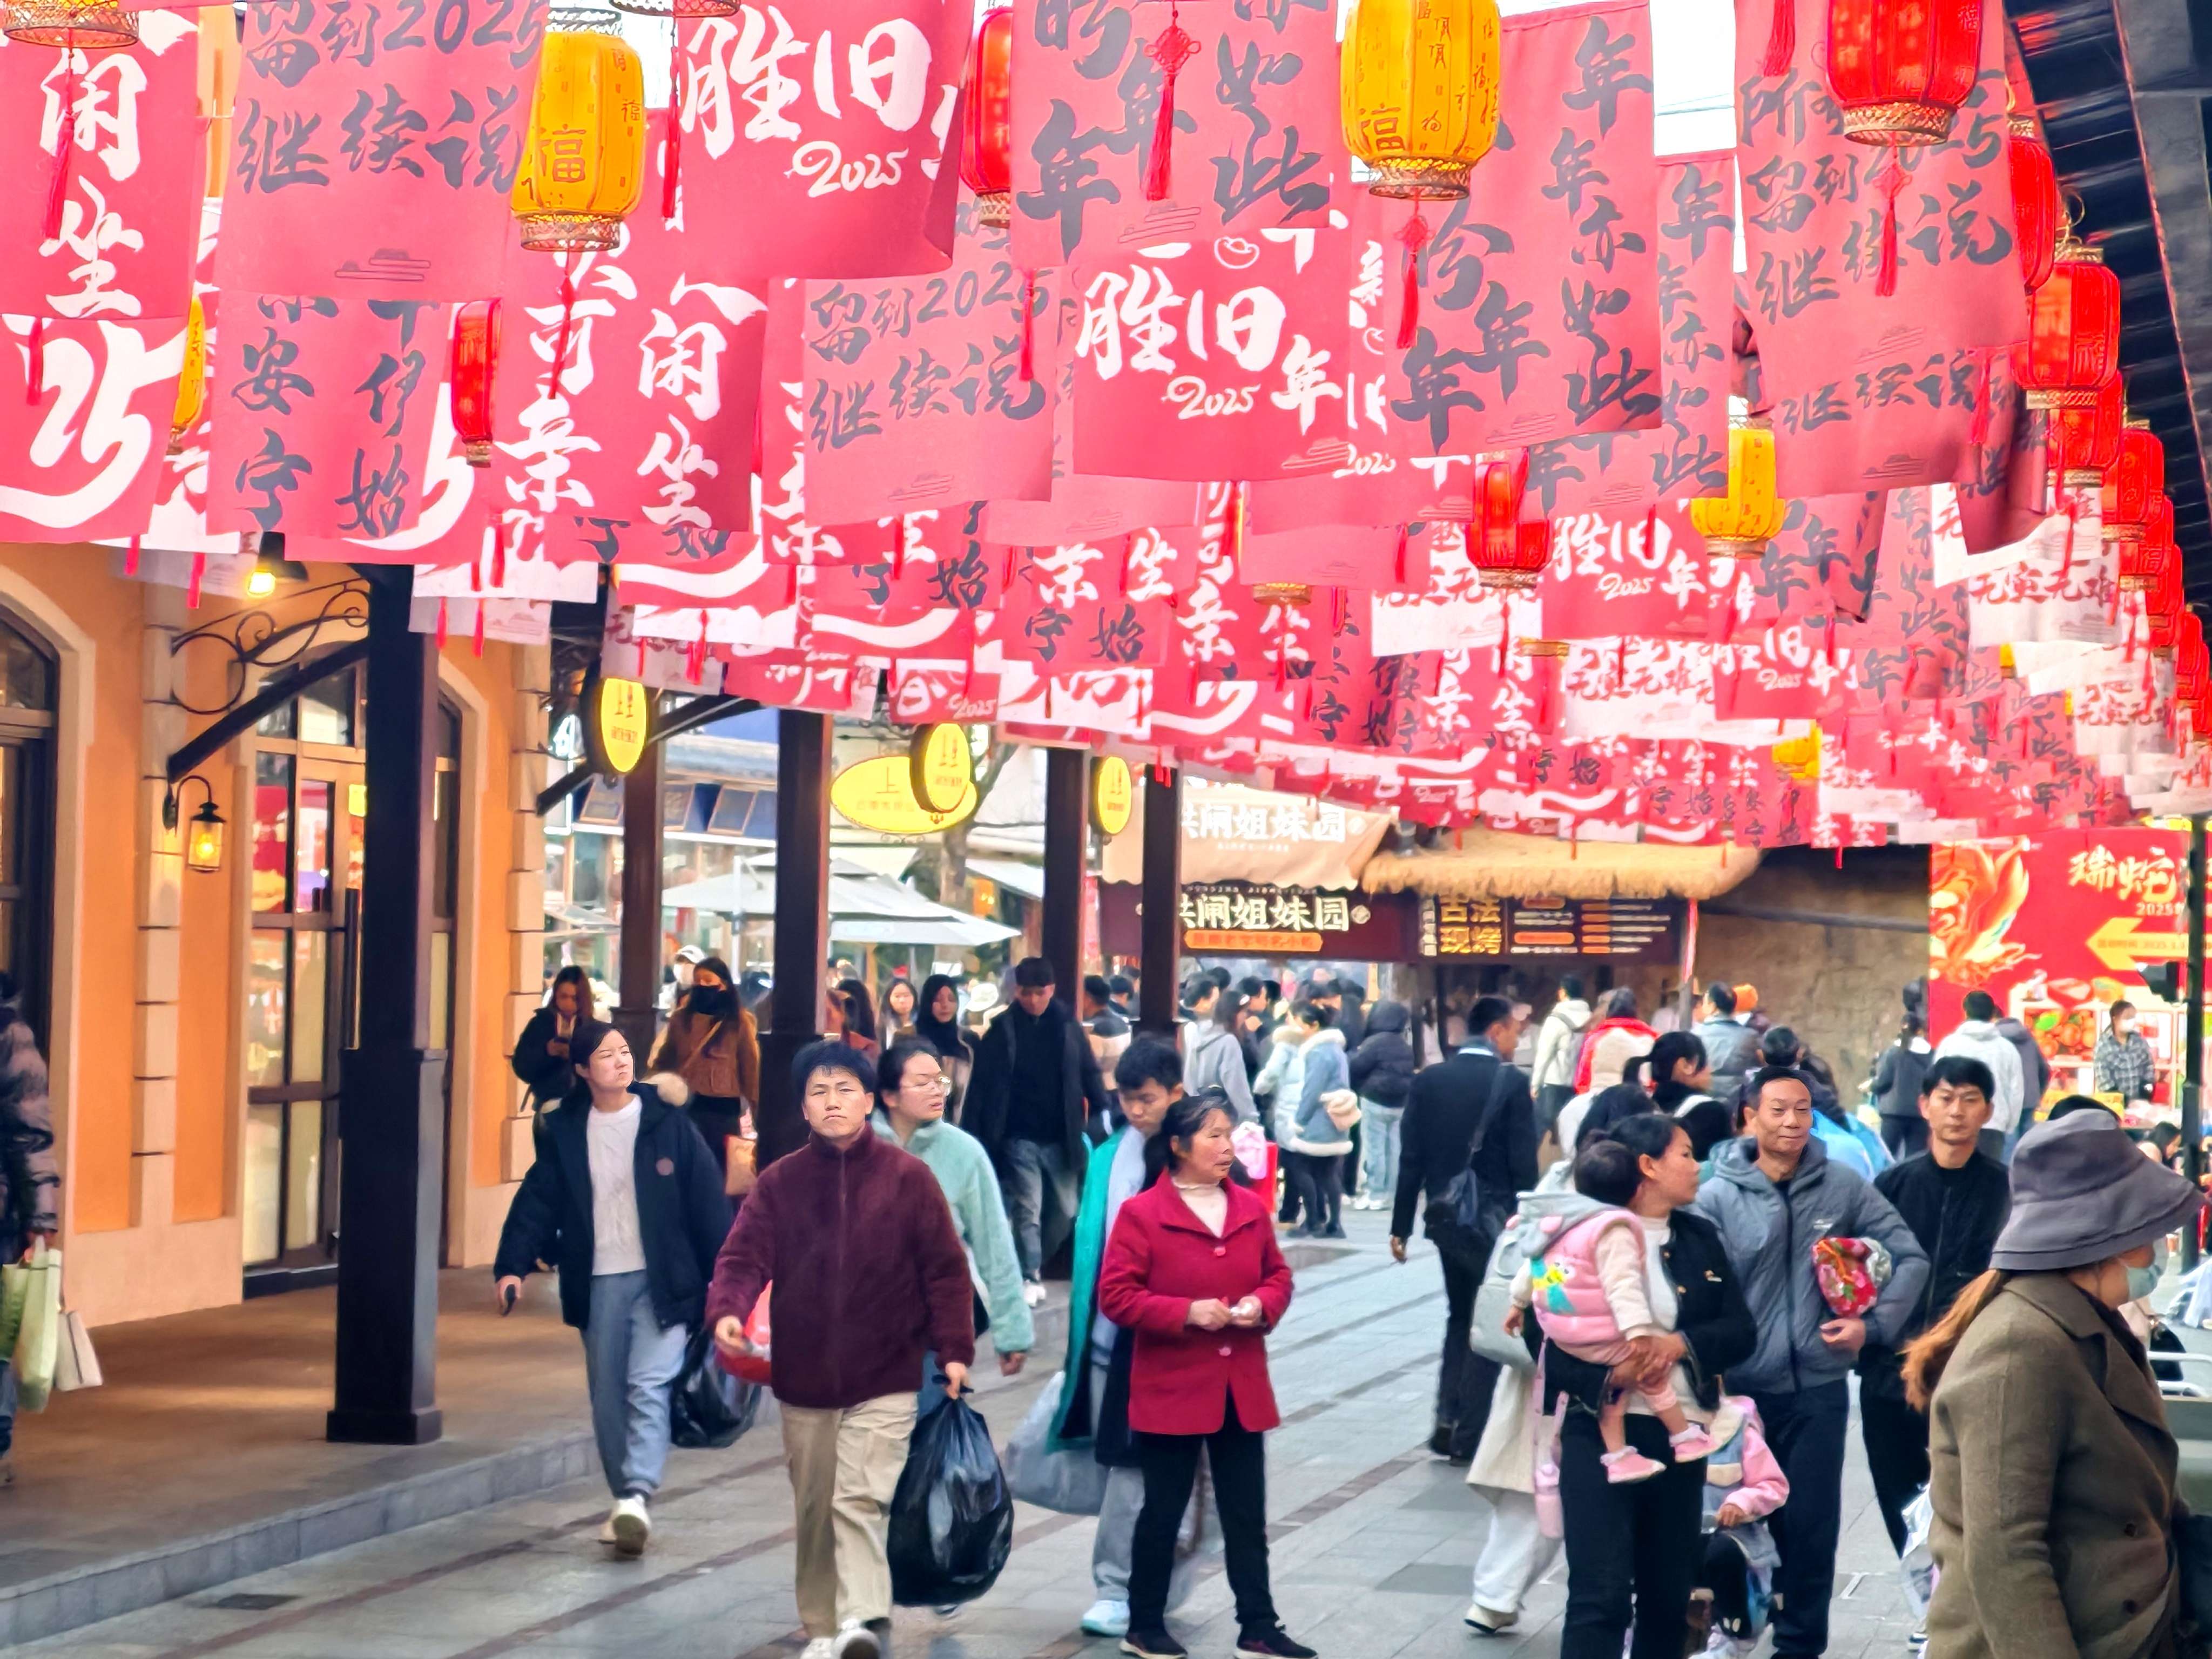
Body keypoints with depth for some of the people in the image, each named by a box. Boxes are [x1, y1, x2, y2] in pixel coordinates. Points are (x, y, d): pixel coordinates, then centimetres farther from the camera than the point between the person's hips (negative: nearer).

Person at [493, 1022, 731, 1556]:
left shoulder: (667, 1122, -3)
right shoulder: (566, 1131, 4)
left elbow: (708, 1201, -3)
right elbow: (538, 1201, 1)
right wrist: (512, 1265, -10)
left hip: (661, 1280, -3)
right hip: (598, 1283, 3)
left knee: (649, 1385, -15)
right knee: (607, 1397, 8)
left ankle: (638, 1493, -21)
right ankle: (624, 1501, 19)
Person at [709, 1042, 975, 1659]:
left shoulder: (909, 1178, -1)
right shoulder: (778, 1182, 4)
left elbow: (946, 1271, -1)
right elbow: (743, 1257, -4)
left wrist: (955, 1351, -8)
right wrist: (727, 1311, -25)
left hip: (885, 1381, -3)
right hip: (803, 1379, 3)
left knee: (861, 1499, -16)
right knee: (813, 1509, 10)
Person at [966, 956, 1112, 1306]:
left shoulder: (1068, 1026, 3)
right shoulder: (1002, 1030, -4)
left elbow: (1090, 1074, 8)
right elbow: (982, 1085, -4)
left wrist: (1101, 1115, -1)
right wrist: (976, 1135, -9)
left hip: (1060, 1138, 3)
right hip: (1019, 1138, -3)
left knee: (1065, 1209, 9)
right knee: (1028, 1209, -5)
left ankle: (1034, 1264, 27)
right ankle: (1029, 1276, 5)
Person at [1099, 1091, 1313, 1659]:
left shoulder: (1250, 1207, 5)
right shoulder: (1141, 1213, -11)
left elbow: (1278, 1276, 14)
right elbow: (1115, 1296, -13)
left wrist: (1262, 1305, -8)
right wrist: (1187, 1313, -21)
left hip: (1242, 1389, 5)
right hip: (1171, 1389, -5)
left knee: (1247, 1514, 8)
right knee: (1164, 1511, 6)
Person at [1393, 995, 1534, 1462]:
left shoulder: (1429, 1079, 0)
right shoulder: (1512, 1083, -12)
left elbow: (1410, 1157, 0)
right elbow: (1523, 1164, -13)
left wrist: (1401, 1226, 4)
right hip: (1494, 1218, -5)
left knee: (1459, 1316, 20)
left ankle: (1447, 1422, 12)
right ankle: (1469, 1435, 6)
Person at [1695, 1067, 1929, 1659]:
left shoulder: (1843, 1187, -1)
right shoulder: (1717, 1197, -6)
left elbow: (1910, 1258, 3)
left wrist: (1875, 1324, -7)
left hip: (1818, 1386, 1)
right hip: (1742, 1386, -1)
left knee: (1812, 1524, 5)